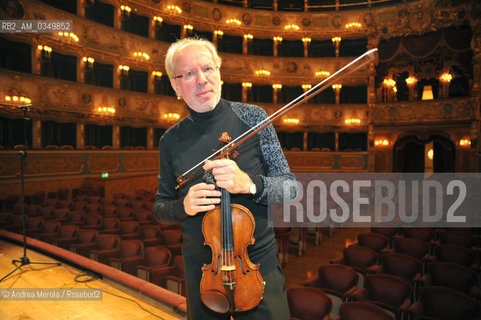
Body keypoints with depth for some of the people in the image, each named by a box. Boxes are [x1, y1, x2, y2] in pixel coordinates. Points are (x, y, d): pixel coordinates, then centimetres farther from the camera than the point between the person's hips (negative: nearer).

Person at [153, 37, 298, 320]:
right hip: (200, 270, 3)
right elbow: (161, 207, 8)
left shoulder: (251, 117, -7)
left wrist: (249, 183, -27)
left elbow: (291, 188, -7)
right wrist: (183, 207, -14)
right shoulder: (171, 141, -1)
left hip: (258, 263, -2)